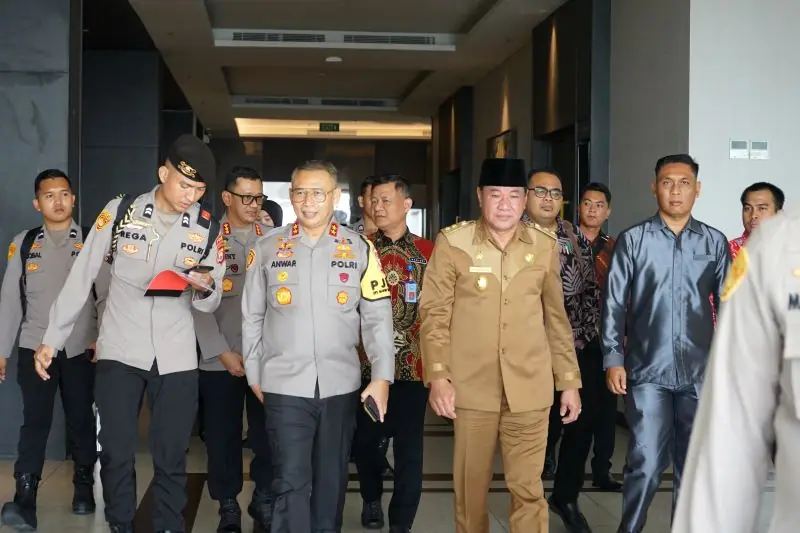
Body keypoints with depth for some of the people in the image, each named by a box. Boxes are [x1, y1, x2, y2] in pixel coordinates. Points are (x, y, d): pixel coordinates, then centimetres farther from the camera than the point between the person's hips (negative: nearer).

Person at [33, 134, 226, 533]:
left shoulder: (208, 230, -1)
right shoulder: (120, 213, -5)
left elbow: (209, 305, 6)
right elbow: (80, 279, 1)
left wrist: (205, 288, -18)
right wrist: (51, 339, 2)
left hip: (176, 358, 1)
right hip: (119, 351, -1)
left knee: (171, 459, 5)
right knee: (116, 454, 2)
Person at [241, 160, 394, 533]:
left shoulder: (360, 249, 2)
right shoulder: (268, 248, 2)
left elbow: (377, 318, 2)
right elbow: (252, 317, 8)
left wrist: (382, 377, -5)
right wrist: (254, 375, 9)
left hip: (340, 385, 1)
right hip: (285, 385, -1)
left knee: (331, 480, 13)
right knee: (291, 482, -5)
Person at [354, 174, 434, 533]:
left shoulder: (427, 251, 3)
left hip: (411, 365, -1)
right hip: (367, 363, 1)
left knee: (409, 448, 2)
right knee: (364, 440, 11)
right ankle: (371, 499, 38)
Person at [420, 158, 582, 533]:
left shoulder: (545, 245, 4)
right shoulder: (452, 241, -3)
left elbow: (556, 318, 11)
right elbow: (434, 313, -2)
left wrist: (569, 381, 9)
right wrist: (437, 376, -11)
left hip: (530, 386, 1)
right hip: (471, 385, -1)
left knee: (528, 488, 3)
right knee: (470, 487, 9)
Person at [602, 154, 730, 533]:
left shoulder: (715, 242, 6)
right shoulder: (632, 240, 0)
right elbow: (614, 304, 1)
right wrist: (613, 359, -5)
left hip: (700, 373, 2)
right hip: (647, 372, -2)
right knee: (646, 464, -4)